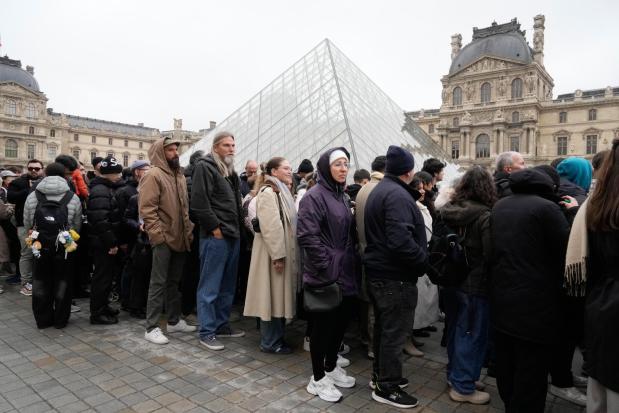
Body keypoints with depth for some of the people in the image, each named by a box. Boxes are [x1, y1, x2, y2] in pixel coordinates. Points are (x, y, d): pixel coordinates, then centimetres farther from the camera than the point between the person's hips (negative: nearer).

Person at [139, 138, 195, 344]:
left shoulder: (179, 176, 16)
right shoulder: (153, 175, -10)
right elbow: (147, 209, -17)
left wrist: (189, 230, 12)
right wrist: (158, 234, -21)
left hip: (180, 238, 8)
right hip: (163, 239, -8)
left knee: (174, 282, 16)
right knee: (159, 283, -2)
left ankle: (174, 321, 27)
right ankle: (152, 327, 7)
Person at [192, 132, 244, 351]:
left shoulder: (230, 170, 20)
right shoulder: (205, 167, -7)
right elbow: (199, 202, -17)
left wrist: (238, 227, 15)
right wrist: (215, 228, -16)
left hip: (233, 235, 9)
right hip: (215, 236, -9)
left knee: (228, 285, 15)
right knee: (210, 286, -2)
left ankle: (222, 324, 27)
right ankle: (207, 332, 8)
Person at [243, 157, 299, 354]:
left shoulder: (282, 191, 16)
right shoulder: (268, 192, -15)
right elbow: (270, 227, -22)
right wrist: (278, 255, -23)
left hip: (285, 252, 10)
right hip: (274, 253, -10)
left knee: (281, 296, 15)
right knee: (273, 296, -1)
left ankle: (277, 336, 26)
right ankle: (270, 342, 11)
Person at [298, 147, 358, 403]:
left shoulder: (342, 196, 13)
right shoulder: (314, 196, -14)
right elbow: (307, 236, -22)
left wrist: (351, 261, 14)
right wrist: (326, 266, -20)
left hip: (345, 273, 9)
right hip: (325, 275, -8)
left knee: (341, 320, 17)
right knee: (323, 324, 3)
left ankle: (331, 367, 36)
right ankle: (318, 379, 20)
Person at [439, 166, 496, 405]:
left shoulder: (451, 211, 1)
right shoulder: (484, 216, -19)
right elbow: (491, 254, -19)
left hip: (454, 280, 7)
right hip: (476, 284, -7)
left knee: (457, 330, 19)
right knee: (473, 334, 6)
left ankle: (455, 374, 34)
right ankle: (463, 387, 16)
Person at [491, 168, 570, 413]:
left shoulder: (499, 207, 9)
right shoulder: (546, 207, -13)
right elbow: (568, 251, -10)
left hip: (501, 300, 7)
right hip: (534, 305, -7)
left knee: (506, 369, 20)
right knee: (530, 377, 5)